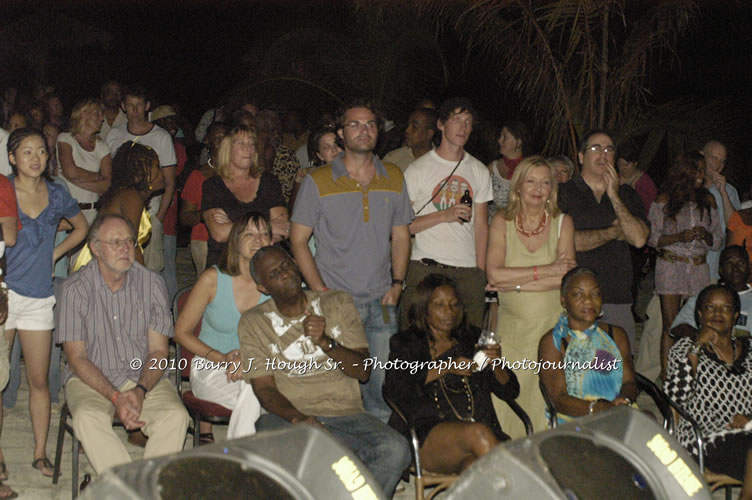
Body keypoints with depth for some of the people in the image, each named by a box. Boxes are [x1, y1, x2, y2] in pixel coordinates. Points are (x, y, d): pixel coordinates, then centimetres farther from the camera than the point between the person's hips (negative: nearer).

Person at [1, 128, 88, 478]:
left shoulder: (56, 194, 6)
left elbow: (81, 226, 22)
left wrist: (54, 253, 10)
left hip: (39, 297, 3)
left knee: (39, 380, 7)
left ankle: (40, 452, 16)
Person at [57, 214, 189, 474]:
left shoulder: (152, 283, 0)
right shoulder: (76, 288, -5)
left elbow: (158, 351, 0)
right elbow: (77, 357, -6)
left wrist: (140, 391, -19)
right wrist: (115, 398, -20)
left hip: (146, 378, 1)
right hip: (90, 379, -1)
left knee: (175, 416, -28)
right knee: (88, 418, -34)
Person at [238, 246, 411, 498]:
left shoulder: (337, 304, 11)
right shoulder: (253, 323, 8)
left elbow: (363, 371, 5)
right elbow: (264, 388, -1)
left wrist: (326, 342, -13)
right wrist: (298, 418, -21)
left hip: (346, 413, 1)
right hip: (289, 416, -1)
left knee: (395, 449, -30)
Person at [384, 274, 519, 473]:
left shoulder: (473, 339, 24)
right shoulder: (405, 343, 17)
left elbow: (510, 392, 19)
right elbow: (395, 389, -3)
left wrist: (497, 364, -3)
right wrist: (447, 368, -10)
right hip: (427, 435, -2)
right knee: (477, 432, -34)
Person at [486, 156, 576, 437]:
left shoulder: (562, 223, 6)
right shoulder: (502, 222, 5)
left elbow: (567, 278, -7)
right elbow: (493, 274, -10)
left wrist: (515, 284, -12)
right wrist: (547, 270, -11)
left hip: (552, 326, 0)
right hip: (511, 326, 0)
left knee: (547, 399, -6)